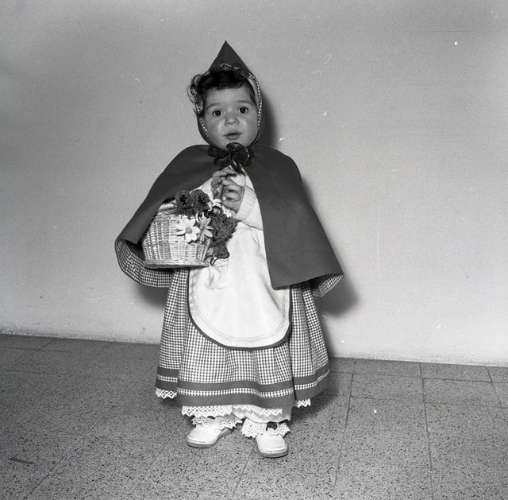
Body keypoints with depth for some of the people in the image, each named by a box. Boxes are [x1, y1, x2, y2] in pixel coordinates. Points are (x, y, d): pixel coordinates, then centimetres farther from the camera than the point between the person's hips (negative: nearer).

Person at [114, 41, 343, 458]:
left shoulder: (278, 166, -1)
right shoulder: (188, 166, 3)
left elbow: (295, 223, -9)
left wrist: (249, 207, -20)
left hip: (264, 286, -1)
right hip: (206, 287, 2)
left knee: (267, 353, 9)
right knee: (208, 353, 12)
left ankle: (269, 421, 28)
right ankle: (214, 415, 33)